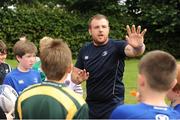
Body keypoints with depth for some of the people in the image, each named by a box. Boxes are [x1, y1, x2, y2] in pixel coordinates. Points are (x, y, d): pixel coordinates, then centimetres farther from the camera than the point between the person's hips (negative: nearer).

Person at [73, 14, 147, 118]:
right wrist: (78, 78, -13)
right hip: (91, 106, 5)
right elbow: (75, 77, 10)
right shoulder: (85, 50, 3)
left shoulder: (117, 46, -10)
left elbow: (133, 51, -31)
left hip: (113, 106, -4)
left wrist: (138, 46, -54)